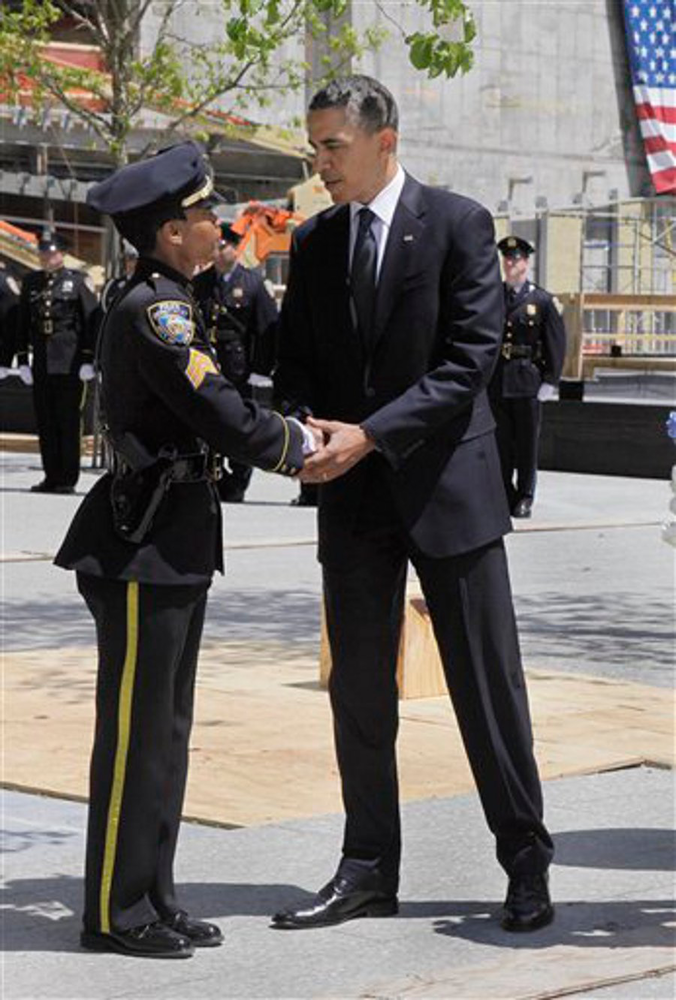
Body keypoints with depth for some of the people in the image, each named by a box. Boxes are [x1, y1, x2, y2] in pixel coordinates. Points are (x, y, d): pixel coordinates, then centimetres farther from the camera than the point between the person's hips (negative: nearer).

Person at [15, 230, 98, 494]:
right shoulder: (31, 282, 13)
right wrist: (22, 360, 9)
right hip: (41, 364, 5)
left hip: (70, 365, -5)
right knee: (45, 424, 6)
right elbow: (23, 324, 15)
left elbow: (91, 322, -3)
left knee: (69, 422, -2)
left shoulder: (78, 281, 0)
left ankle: (68, 479, 2)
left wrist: (88, 360, -8)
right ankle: (52, 476, 13)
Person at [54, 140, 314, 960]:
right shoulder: (151, 308, -17)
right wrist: (299, 447, -4)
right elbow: (223, 417, -19)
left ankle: (152, 901, 23)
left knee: (166, 730, 14)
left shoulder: (167, 301, 14)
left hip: (175, 545, 10)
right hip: (142, 548, -10)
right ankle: (116, 911, 7)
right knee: (134, 731, -2)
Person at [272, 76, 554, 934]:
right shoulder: (313, 243, 9)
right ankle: (367, 870, 16)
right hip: (352, 495, 5)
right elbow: (294, 363, 11)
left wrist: (370, 434, -18)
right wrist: (310, 431, -11)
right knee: (358, 688, 7)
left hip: (445, 484, -4)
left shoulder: (458, 224, -5)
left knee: (487, 680, 1)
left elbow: (470, 358, -12)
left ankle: (526, 861, 12)